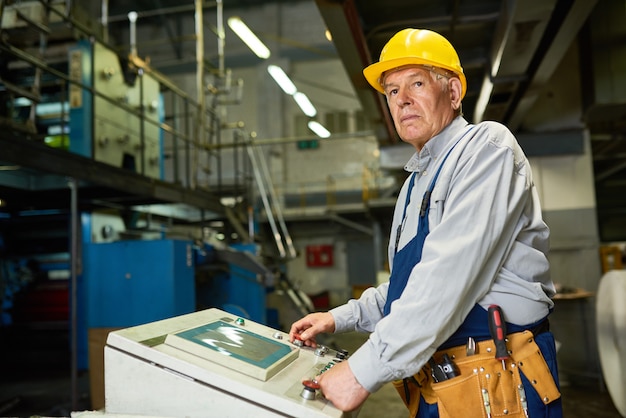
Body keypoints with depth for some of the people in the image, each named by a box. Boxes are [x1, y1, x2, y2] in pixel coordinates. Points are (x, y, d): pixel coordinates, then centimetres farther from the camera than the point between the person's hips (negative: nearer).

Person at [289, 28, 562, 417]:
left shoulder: (486, 146, -12)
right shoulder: (415, 183, 16)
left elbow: (450, 274, -24)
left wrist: (365, 370, -24)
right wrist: (340, 318, 12)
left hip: (498, 387, -8)